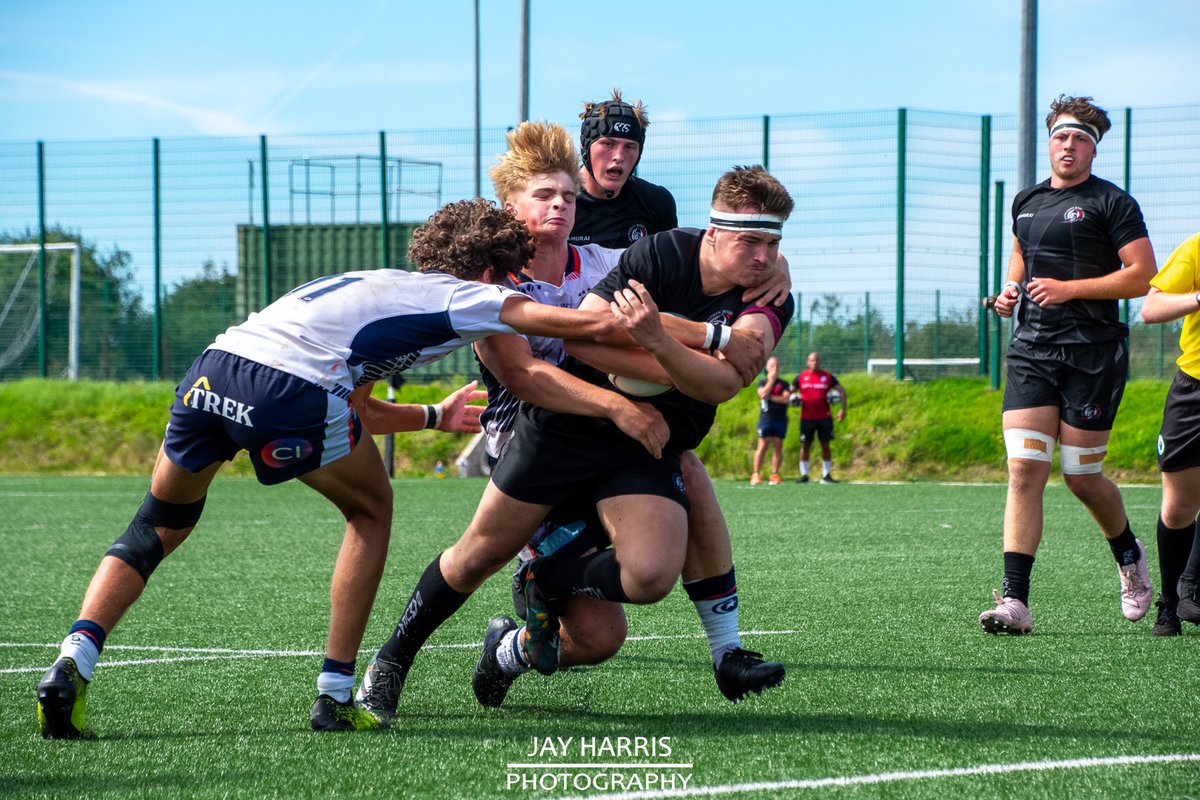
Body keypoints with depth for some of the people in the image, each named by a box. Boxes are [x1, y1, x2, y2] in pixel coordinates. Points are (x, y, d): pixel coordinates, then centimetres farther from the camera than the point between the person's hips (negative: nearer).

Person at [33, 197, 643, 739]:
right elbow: (589, 325, 11)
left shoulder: (384, 289, 37)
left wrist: (435, 416, 61)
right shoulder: (459, 295, 16)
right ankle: (335, 695, 17)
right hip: (289, 388, -7)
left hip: (212, 369, 7)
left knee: (160, 525, 22)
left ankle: (73, 661, 0)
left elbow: (358, 412, 47)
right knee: (371, 512, 20)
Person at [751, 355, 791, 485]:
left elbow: (786, 399, -4)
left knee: (778, 446, 0)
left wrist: (771, 397, -7)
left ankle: (775, 475, 2)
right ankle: (756, 474, -5)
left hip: (780, 419, 1)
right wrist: (771, 380, -8)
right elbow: (763, 394, -11)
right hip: (765, 417, -1)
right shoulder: (762, 382, 9)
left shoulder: (784, 384, 11)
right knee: (762, 446, -7)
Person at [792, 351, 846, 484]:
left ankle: (826, 475, 8)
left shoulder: (827, 377, 5)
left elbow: (842, 390, 7)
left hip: (825, 417, 0)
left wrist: (843, 409, -2)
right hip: (807, 417, 0)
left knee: (825, 445, 2)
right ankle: (804, 475, 8)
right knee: (805, 445, 2)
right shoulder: (801, 377, 6)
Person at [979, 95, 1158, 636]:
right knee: (1024, 469, -9)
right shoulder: (1026, 202, 15)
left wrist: (1070, 288, -14)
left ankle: (1129, 555, 33)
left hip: (1093, 352, -4)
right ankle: (1014, 600, -15)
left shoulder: (1111, 203, -4)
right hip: (1031, 348, 4)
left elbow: (1143, 276, -10)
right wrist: (1011, 289, 13)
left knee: (1081, 477, 1)